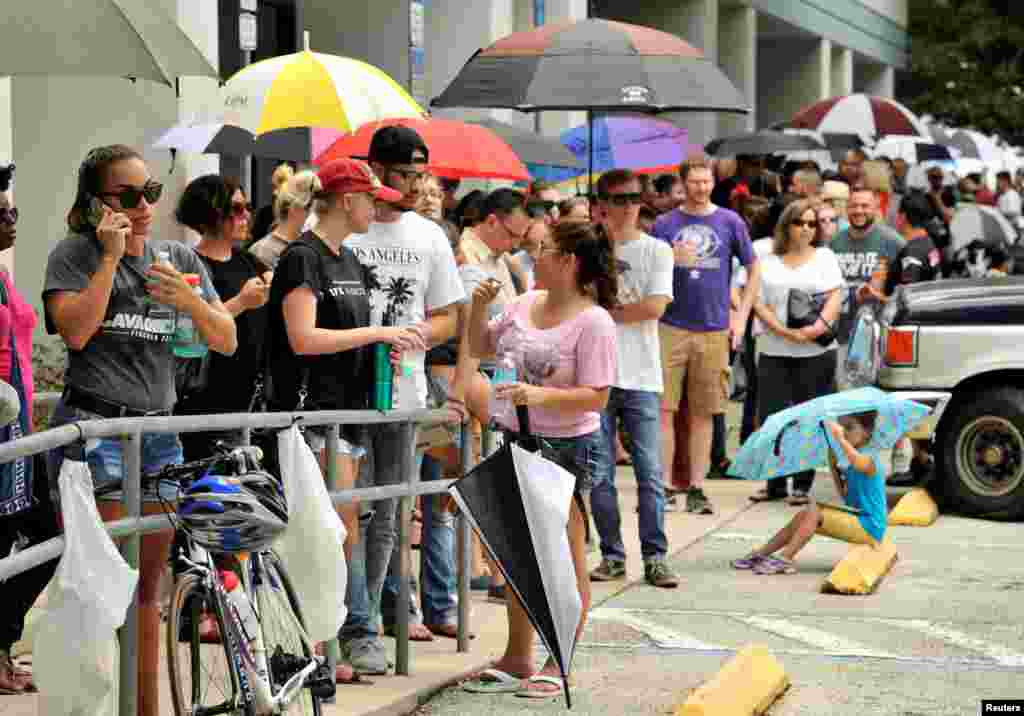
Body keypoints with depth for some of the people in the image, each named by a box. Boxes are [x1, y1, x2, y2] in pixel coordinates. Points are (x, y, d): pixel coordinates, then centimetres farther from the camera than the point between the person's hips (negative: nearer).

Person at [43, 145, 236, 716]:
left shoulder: (180, 258, 14)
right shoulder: (74, 254, 0)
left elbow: (227, 342, 9)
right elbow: (76, 330, -16)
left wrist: (188, 298, -9)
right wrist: (111, 255, -13)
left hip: (159, 430, 5)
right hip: (93, 427, -5)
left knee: (148, 587, 10)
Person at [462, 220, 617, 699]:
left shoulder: (593, 322, -15)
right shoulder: (524, 304, 6)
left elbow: (596, 396, -19)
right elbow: (480, 349, 18)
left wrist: (541, 395, -31)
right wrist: (479, 308, 1)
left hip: (568, 447, -8)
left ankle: (560, 664, 11)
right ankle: (517, 659, 27)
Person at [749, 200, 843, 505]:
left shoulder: (824, 257, 10)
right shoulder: (768, 262, 11)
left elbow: (835, 297, 0)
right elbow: (759, 304, 3)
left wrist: (821, 325, -18)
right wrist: (785, 331, -12)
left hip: (816, 353, -1)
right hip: (774, 352, 1)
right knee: (772, 418, -1)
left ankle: (802, 485, 4)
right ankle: (775, 483, 10)